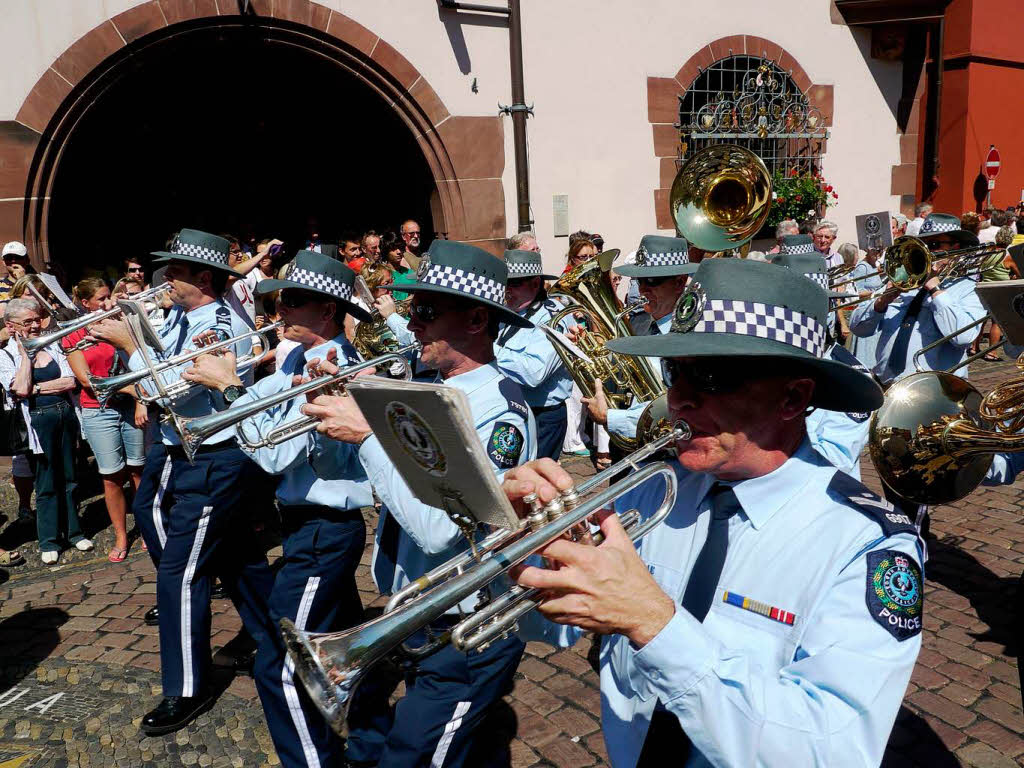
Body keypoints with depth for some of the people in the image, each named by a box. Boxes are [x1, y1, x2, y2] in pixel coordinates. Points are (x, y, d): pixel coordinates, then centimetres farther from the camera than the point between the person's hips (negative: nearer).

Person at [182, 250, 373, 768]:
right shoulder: (303, 361, 4)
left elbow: (277, 452, -28)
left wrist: (228, 386, -23)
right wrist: (222, 374, -7)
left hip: (322, 531, -10)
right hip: (314, 521, 10)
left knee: (279, 669, -2)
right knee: (340, 636, 26)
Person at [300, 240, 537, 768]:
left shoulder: (500, 409, -22)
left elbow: (439, 529, -31)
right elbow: (360, 478, 10)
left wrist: (370, 433, -26)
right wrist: (343, 405, -6)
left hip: (465, 638, -8)